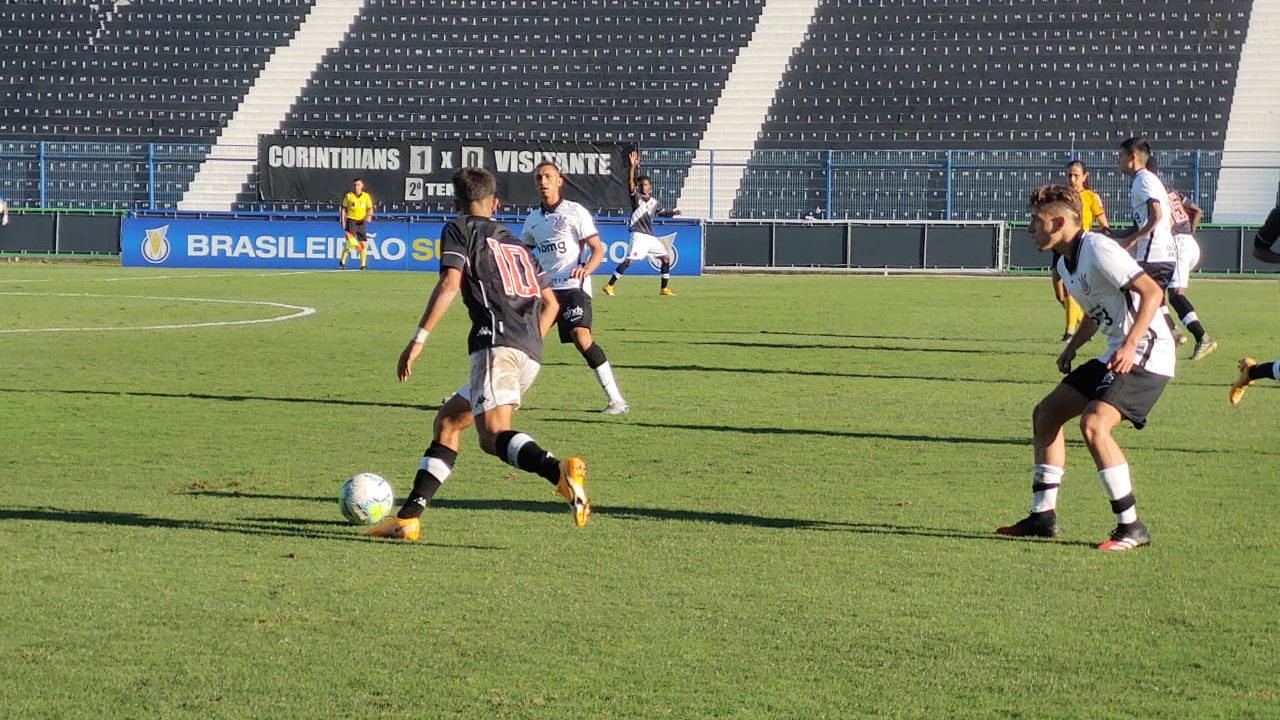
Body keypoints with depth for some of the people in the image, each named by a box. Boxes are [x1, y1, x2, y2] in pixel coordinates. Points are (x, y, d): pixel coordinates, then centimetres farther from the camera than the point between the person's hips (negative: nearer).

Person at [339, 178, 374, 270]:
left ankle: (363, 265, 13)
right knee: (350, 242, -16)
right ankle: (342, 262, -8)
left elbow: (370, 208, 6)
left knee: (363, 244, 3)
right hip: (351, 220, -3)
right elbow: (343, 209, 5)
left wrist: (369, 215, -15)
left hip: (361, 222, 3)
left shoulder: (366, 196, 5)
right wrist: (343, 221, -4)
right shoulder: (348, 196, 1)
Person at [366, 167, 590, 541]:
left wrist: (418, 340, -9)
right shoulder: (516, 243, 30)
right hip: (530, 354, 8)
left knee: (493, 433, -23)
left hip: (497, 342, -8)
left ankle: (560, 470, -50)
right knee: (447, 421, 17)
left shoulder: (459, 230, 10)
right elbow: (550, 303, 27)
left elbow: (449, 284, -7)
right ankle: (409, 517, 14)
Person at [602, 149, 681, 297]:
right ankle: (609, 285, -15)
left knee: (667, 258, 8)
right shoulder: (636, 197, -2)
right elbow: (630, 182, -17)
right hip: (638, 235, -7)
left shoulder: (654, 202, 13)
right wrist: (633, 167, -31)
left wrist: (674, 213, 4)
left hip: (650, 237, 7)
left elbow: (663, 213, 25)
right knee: (629, 260, -19)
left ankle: (664, 289, 19)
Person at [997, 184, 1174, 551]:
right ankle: (1043, 516, 19)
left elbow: (1152, 292, -23)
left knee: (1093, 424, -26)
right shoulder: (1065, 263, 12)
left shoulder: (1098, 250, -18)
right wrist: (1072, 346, 11)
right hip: (1117, 355, 11)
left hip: (1147, 354, -11)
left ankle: (1131, 527, -17)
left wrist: (1130, 345, -31)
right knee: (1046, 413, 12)